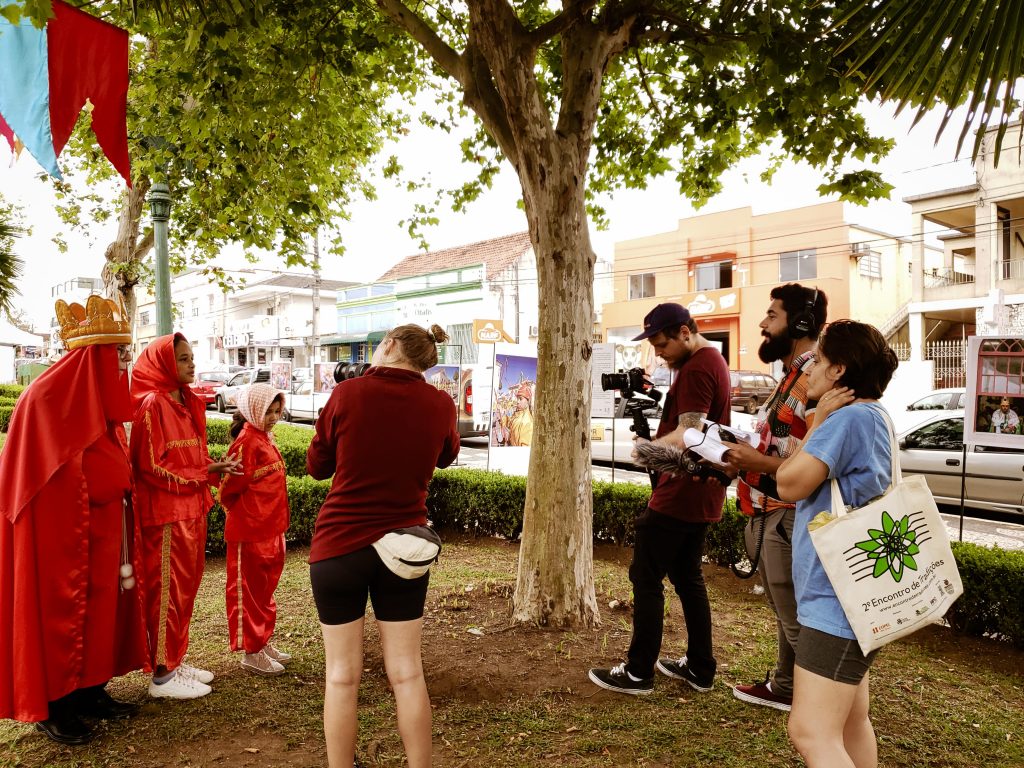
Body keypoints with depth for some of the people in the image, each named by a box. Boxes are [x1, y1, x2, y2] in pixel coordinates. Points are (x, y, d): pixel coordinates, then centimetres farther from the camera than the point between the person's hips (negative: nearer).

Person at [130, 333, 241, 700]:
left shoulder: (188, 404, 13)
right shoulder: (152, 405, -12)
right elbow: (151, 466, -16)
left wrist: (215, 467, -1)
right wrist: (206, 472, -15)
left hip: (191, 510, 8)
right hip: (166, 514, -8)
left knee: (187, 587, 14)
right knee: (167, 590, 0)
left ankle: (175, 661, 26)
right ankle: (162, 674, 11)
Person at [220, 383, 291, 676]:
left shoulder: (265, 438, 11)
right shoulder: (247, 441, -16)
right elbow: (231, 487, -18)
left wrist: (278, 524, 16)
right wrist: (244, 516, -4)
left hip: (270, 530, 9)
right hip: (250, 531, -9)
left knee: (265, 589, 18)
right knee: (248, 591, 4)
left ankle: (263, 643, 30)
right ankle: (252, 652, 14)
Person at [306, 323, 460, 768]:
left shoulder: (348, 393, -10)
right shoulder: (440, 404, -5)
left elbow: (317, 467, 3)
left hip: (340, 545, -1)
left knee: (342, 675, 11)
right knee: (406, 671, 13)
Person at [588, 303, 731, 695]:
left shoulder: (697, 368, -17)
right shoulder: (712, 360, 15)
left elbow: (690, 432, -26)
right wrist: (656, 400, 7)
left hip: (680, 494, -11)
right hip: (701, 494, 11)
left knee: (646, 577, -1)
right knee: (687, 576, 18)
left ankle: (638, 673, 8)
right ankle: (700, 668, 26)